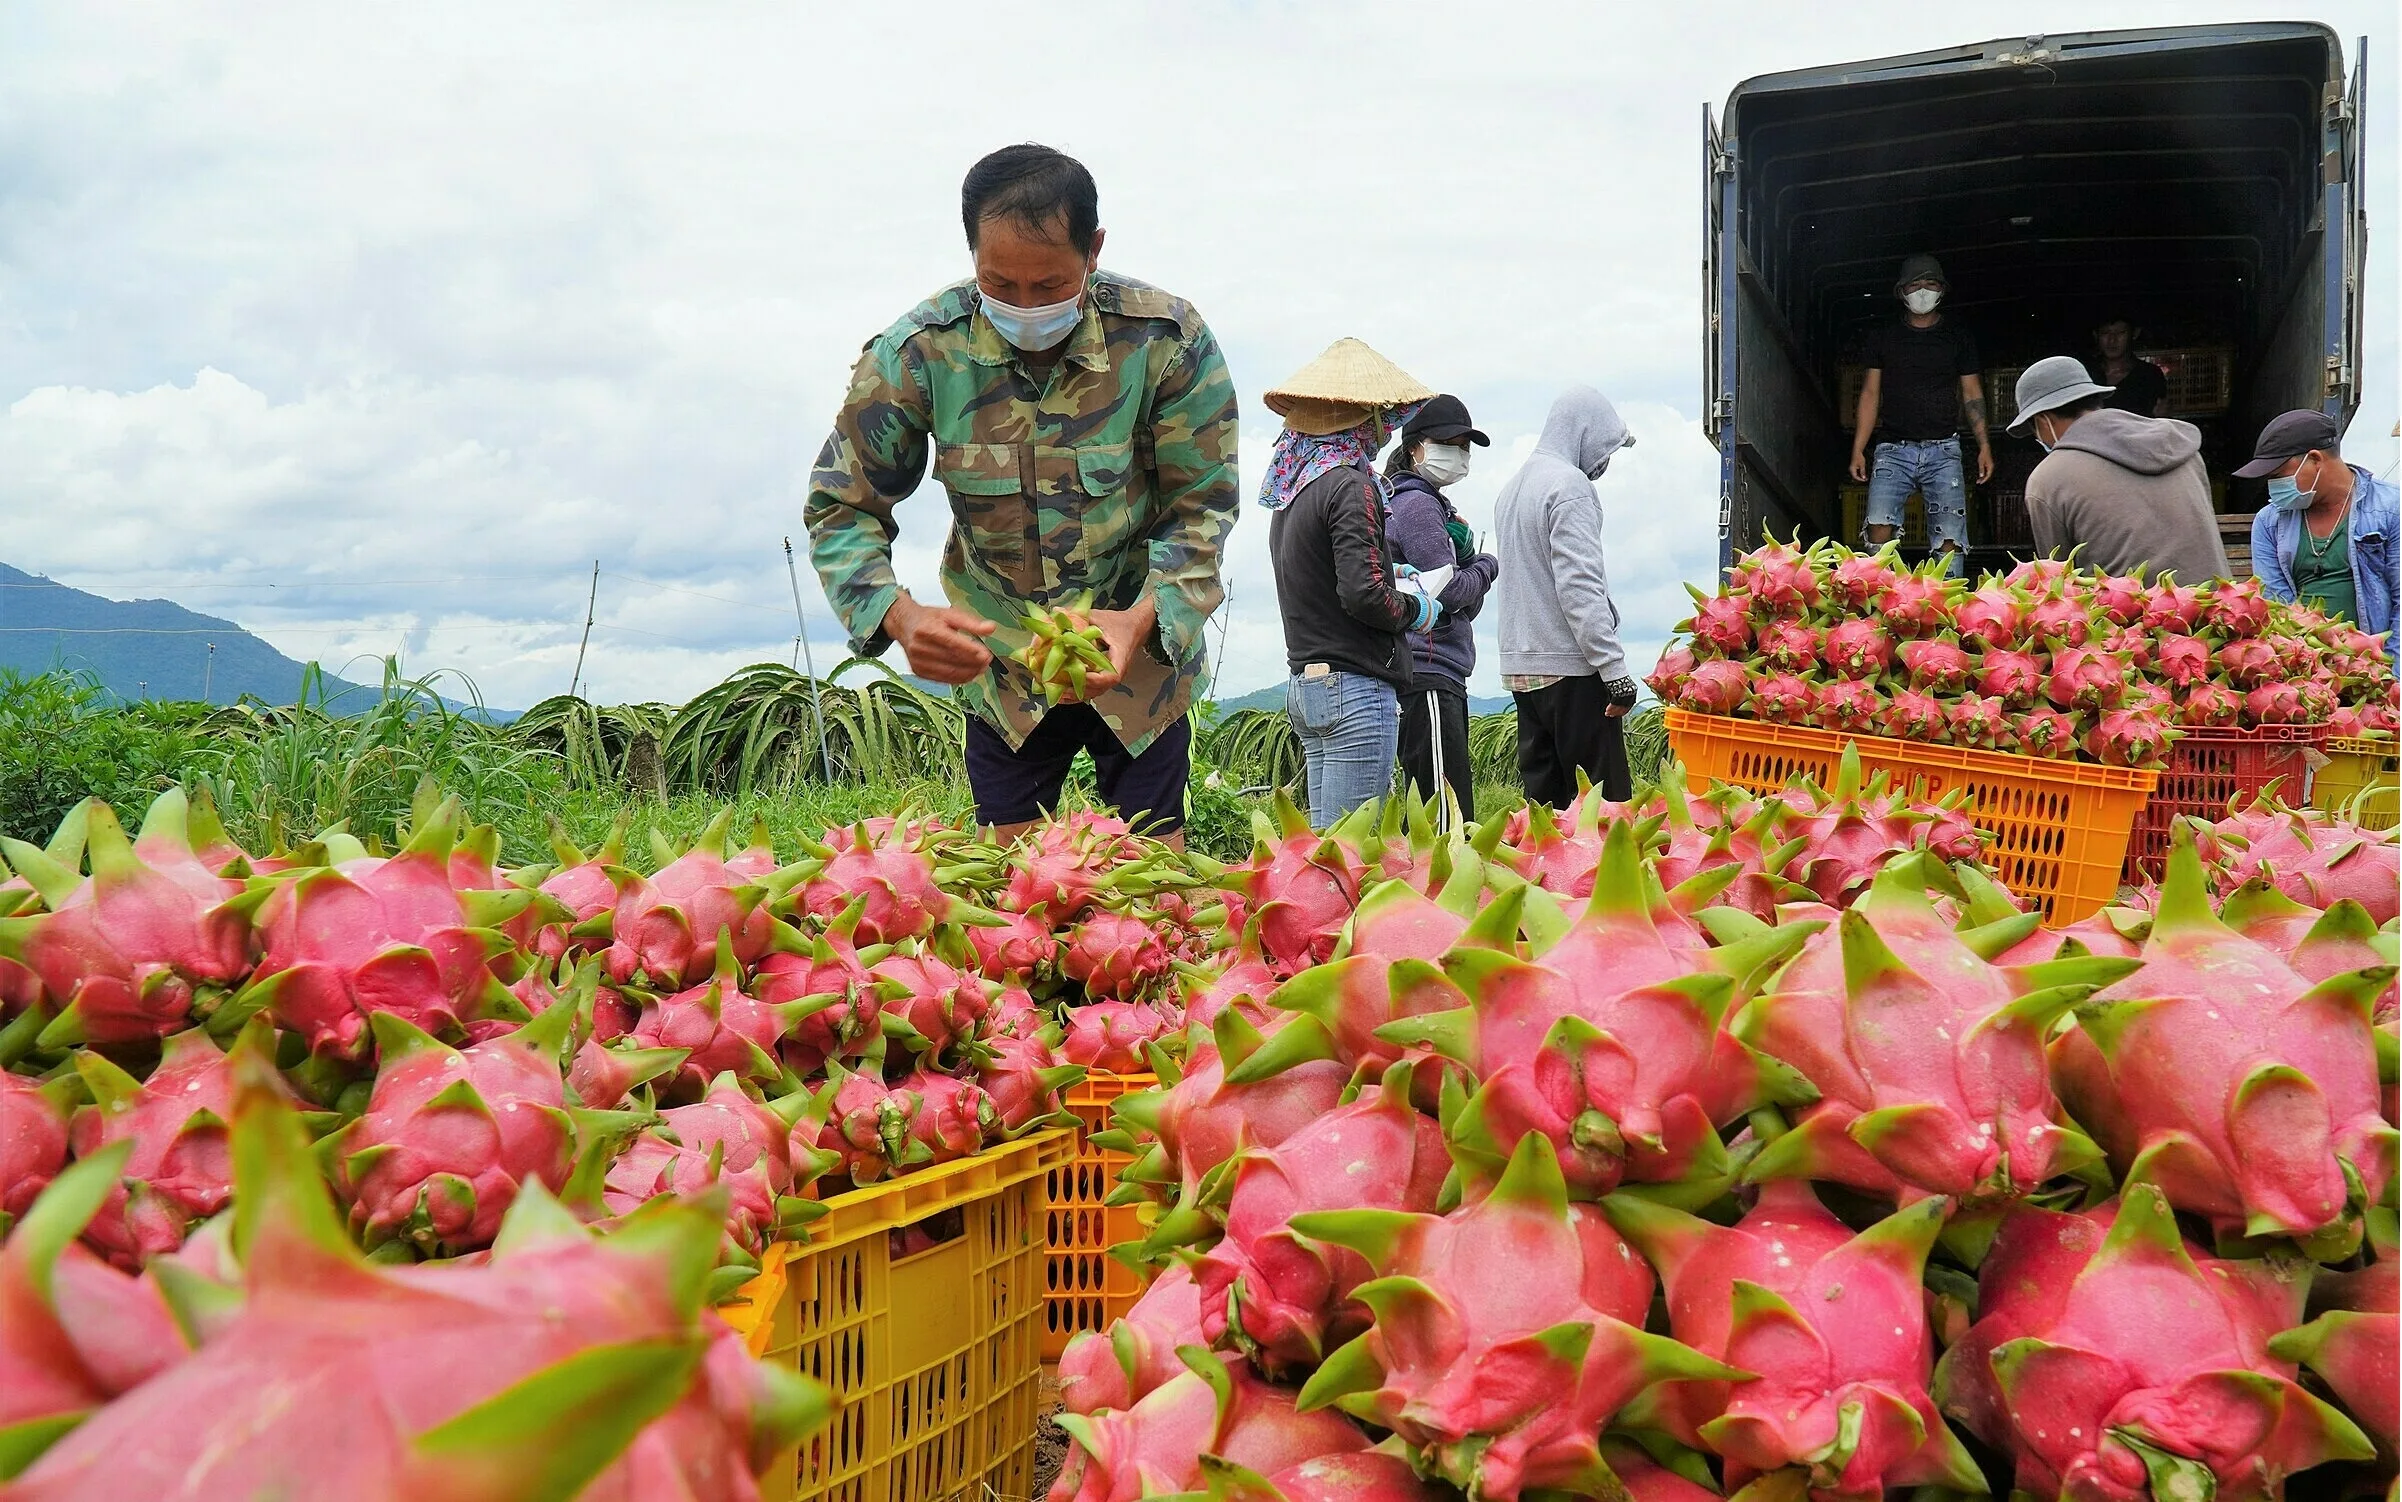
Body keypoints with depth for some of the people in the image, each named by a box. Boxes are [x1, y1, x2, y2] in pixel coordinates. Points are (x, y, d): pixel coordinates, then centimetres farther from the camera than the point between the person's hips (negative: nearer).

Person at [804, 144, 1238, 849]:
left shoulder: (1168, 339, -19)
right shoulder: (918, 352, -17)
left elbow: (1201, 507, -12)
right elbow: (840, 509, -10)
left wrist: (1144, 619, -31)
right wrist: (901, 616, -30)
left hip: (1140, 649, -1)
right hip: (995, 655, 1)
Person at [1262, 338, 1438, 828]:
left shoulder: (1290, 489, 14)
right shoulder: (1350, 485, -12)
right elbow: (1364, 594, -19)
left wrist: (1393, 574, 18)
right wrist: (1418, 609, -1)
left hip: (1304, 683, 9)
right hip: (1355, 686, -9)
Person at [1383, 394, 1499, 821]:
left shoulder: (1435, 505, 23)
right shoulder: (1417, 504, -7)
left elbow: (1468, 607, 20)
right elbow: (1450, 591, -15)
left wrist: (1470, 565, 0)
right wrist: (1486, 566, 4)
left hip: (1442, 677, 10)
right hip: (1427, 677, -10)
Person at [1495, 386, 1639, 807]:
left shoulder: (1513, 487, 18)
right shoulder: (1569, 484, -10)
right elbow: (1580, 587, -18)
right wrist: (1615, 670, -19)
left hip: (1520, 669, 9)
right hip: (1571, 667, -9)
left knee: (1543, 796, 10)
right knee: (1604, 801, -7)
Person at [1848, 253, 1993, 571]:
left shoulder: (1958, 336, 11)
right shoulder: (1884, 337, 11)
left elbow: (1972, 394, 12)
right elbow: (1870, 394, 12)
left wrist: (1984, 445, 3)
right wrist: (1858, 449, 4)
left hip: (1942, 449, 0)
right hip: (1893, 449, 0)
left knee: (1949, 540, -7)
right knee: (1879, 528, -17)